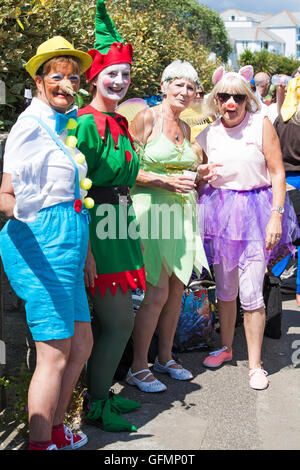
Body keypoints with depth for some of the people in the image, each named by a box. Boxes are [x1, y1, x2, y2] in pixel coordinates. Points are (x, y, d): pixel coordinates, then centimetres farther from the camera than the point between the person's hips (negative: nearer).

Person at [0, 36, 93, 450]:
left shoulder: (62, 123, 15)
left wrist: (83, 245, 26)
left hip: (66, 244, 10)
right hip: (42, 243, -9)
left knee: (81, 343, 15)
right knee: (55, 354, -5)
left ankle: (55, 430, 29)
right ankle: (40, 443, 7)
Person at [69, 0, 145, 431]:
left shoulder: (119, 122, 13)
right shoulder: (86, 123, -15)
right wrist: (86, 247, -21)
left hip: (117, 225, 9)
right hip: (97, 228, -9)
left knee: (112, 319, 15)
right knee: (119, 322, -3)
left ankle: (101, 393, 29)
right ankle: (96, 406, 13)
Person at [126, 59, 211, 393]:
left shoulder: (184, 128, 17)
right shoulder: (146, 119, -5)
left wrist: (198, 176, 9)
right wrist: (166, 182, -17)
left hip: (181, 212, 7)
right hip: (152, 210, -7)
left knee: (177, 289, 10)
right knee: (157, 293, -9)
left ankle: (165, 358, 25)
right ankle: (137, 368, 5)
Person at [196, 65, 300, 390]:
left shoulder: (261, 125, -3)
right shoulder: (207, 135, 6)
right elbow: (198, 179, 19)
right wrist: (201, 177, -2)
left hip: (255, 211, -3)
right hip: (219, 212, 3)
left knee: (251, 294, -6)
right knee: (225, 289, 12)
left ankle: (255, 364, 8)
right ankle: (226, 347, 33)